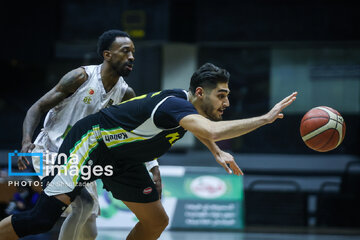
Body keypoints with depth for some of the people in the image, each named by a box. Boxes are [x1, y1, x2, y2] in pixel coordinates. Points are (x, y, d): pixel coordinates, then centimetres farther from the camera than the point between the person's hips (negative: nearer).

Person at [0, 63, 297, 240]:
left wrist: (218, 152, 12)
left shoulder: (188, 103, 0)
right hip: (90, 141, -10)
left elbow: (200, 128, 28)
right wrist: (265, 118, -46)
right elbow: (212, 131, -50)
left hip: (119, 159, 10)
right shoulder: (174, 104, -30)